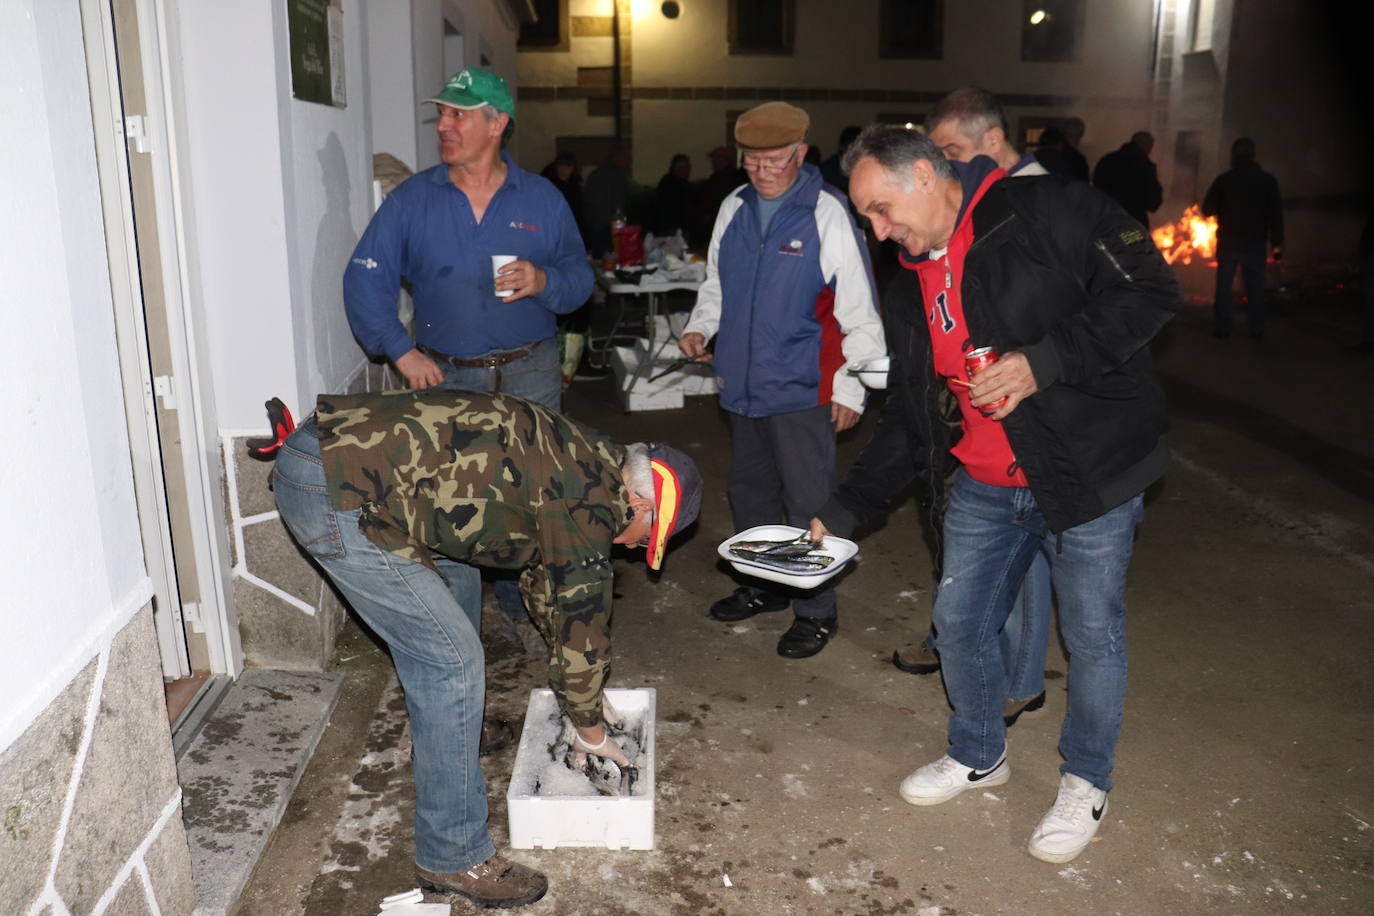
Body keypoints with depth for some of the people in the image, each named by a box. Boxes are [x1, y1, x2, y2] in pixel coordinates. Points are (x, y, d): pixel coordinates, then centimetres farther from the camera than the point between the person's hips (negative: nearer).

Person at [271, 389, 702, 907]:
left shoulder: (580, 459, 17)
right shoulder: (590, 508, -10)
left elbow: (543, 577, 30)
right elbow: (582, 627, -1)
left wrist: (585, 690, 36)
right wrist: (590, 730, 17)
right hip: (338, 495, -10)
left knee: (455, 578, 26)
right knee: (452, 661, -5)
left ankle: (439, 742, 47)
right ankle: (453, 859, 9)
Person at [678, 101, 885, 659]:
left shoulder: (827, 214, -10)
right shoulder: (734, 209, 8)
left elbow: (859, 310, -9)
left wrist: (851, 387, -10)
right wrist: (699, 327, 3)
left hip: (802, 388, -7)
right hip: (743, 384, 7)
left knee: (808, 505, 0)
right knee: (750, 493, 18)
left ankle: (815, 612, 15)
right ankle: (763, 586, 37)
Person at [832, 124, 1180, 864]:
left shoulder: (1046, 210, -13)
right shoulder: (914, 282, 6)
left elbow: (1149, 290, -17)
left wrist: (1043, 362, -25)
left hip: (1093, 469, -6)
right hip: (987, 487, 6)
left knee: (1092, 635, 7)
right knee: (959, 622, 12)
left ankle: (1086, 781, 32)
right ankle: (978, 754, 39)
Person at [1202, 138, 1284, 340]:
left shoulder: (1224, 180, -5)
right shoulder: (1267, 180, -1)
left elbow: (1207, 209, -1)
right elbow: (1276, 213, -2)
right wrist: (1277, 242, 2)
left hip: (1228, 240, -1)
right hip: (1256, 242, 1)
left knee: (1224, 285, 8)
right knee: (1255, 287, 6)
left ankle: (1222, 328, 6)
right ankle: (1257, 330, 7)